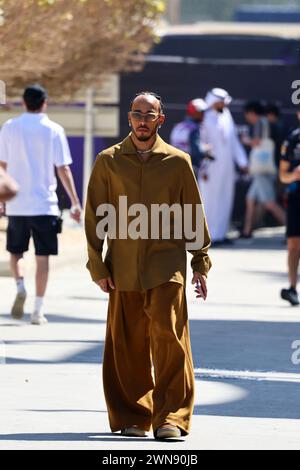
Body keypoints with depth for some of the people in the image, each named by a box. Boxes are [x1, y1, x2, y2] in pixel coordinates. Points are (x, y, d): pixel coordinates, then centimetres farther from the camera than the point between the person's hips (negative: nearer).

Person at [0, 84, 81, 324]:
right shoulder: (53, 130, -3)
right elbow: (63, 169, -6)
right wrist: (75, 203, -2)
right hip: (44, 204, -1)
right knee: (43, 257, 5)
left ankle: (20, 287, -10)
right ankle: (38, 310, 3)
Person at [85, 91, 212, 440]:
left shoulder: (178, 162, 5)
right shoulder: (108, 161, 5)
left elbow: (195, 215, 10)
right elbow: (94, 215, 7)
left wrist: (201, 263, 8)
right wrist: (97, 266, 2)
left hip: (166, 265, -1)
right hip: (123, 270, 1)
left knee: (169, 336, -12)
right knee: (128, 345, 4)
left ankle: (171, 417, -8)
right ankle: (132, 417, 15)